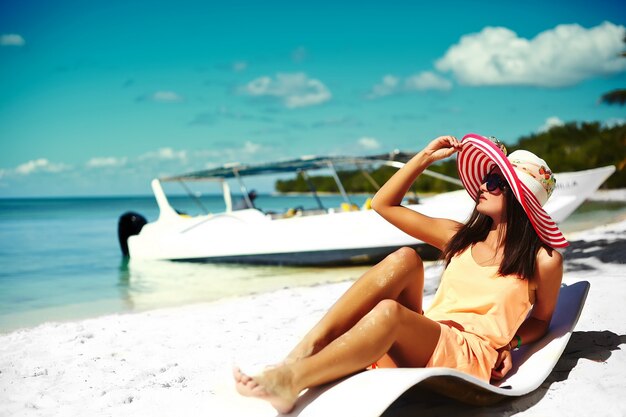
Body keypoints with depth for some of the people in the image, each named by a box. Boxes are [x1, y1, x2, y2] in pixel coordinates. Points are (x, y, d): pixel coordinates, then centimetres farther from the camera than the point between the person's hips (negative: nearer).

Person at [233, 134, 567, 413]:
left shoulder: (543, 261, 3)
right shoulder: (459, 238, 15)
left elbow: (541, 320, 17)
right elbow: (384, 204, 16)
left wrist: (509, 344, -3)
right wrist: (425, 157, 13)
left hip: (469, 358, -4)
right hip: (420, 340, 4)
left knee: (388, 311, -35)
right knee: (405, 259, -25)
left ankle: (291, 381, -40)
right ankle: (304, 350, -34)